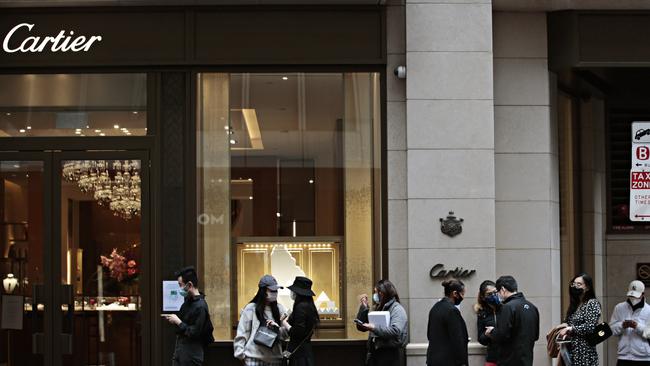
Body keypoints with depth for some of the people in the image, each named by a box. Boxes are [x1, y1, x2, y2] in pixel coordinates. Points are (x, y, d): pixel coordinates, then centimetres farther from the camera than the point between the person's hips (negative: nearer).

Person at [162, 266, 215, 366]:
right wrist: (172, 318, 4)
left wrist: (178, 322, -14)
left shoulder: (200, 306, -18)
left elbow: (194, 333, -21)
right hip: (179, 352, 9)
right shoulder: (188, 301, 9)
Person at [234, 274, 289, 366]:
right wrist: (240, 353, -2)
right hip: (254, 357, -4)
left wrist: (277, 328, -13)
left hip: (274, 357, 4)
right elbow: (241, 333, 0)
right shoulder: (250, 309, -2)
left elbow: (286, 334, 7)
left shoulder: (279, 309, 8)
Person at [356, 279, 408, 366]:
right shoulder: (378, 308, 18)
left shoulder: (397, 309, -6)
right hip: (374, 352, 7)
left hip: (389, 353, -7)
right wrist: (363, 308, 6)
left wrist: (375, 328, -27)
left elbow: (396, 331, -22)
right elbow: (361, 327, 16)